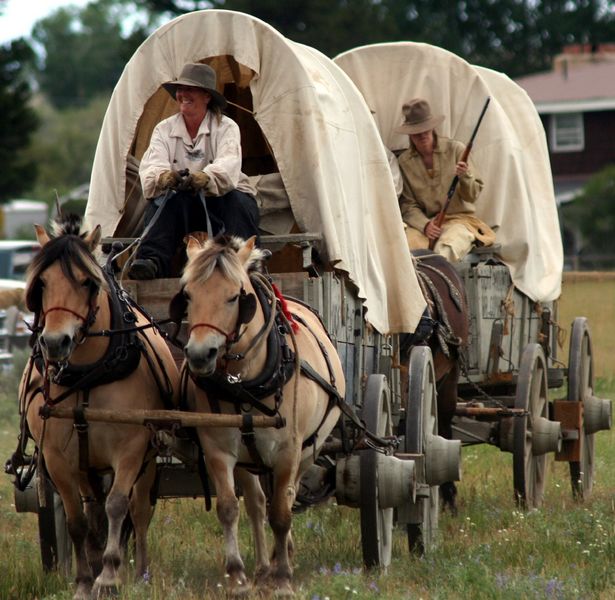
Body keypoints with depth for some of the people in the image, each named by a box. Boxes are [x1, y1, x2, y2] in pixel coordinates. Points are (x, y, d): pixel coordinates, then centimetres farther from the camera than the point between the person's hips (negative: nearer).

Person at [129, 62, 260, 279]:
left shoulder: (226, 128, 0)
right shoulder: (164, 129, 8)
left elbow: (228, 165, -21)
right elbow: (150, 166, -11)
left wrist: (205, 178, -46)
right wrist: (163, 177, -38)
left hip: (218, 200, -1)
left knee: (239, 202, -32)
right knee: (166, 200, -30)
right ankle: (152, 260, -44)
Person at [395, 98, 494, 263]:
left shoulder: (455, 149, 1)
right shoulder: (404, 161, 7)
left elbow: (472, 196, 1)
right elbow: (408, 205, 7)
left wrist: (465, 176, -21)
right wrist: (425, 225, -13)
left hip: (459, 219, -2)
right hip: (423, 221, 2)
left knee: (445, 249, -37)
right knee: (404, 244, -34)